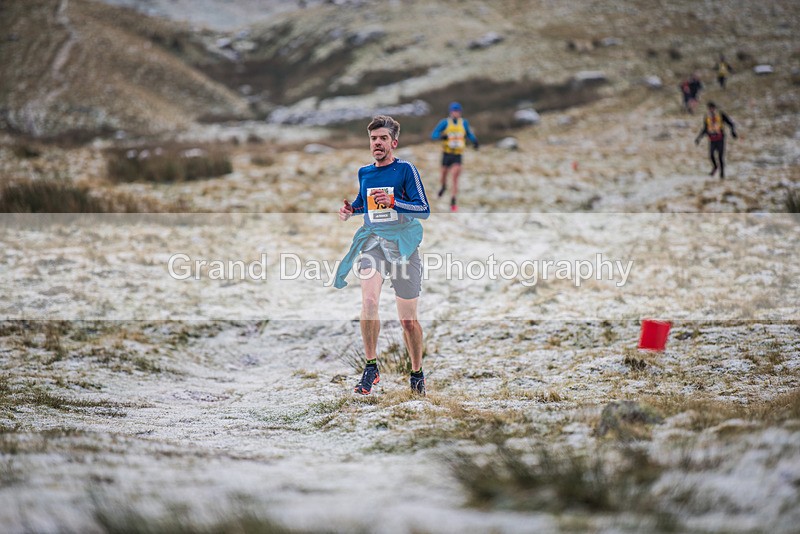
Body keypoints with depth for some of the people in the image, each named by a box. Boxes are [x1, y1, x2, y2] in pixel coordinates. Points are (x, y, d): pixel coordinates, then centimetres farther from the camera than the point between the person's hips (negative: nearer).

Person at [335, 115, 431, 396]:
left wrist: (393, 202, -24)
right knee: (369, 300, -24)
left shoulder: (406, 170, -5)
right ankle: (370, 367, -14)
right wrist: (350, 209, 9)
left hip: (403, 244, -3)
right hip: (372, 242, 3)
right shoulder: (364, 172, 11)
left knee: (408, 319, 3)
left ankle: (417, 374, 24)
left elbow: (424, 210, -10)